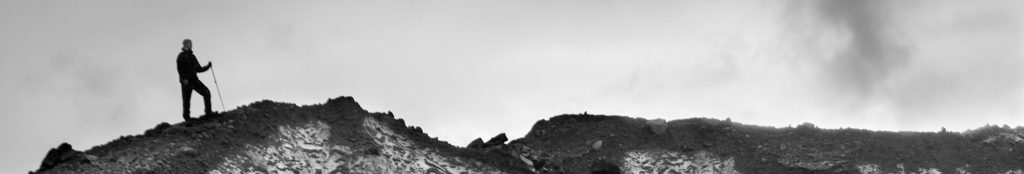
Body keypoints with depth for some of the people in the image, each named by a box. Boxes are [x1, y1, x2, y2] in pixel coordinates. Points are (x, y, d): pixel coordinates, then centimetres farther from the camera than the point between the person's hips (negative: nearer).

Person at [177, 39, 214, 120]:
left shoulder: (192, 56, 22)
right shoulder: (181, 56, 1)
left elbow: (199, 69, 25)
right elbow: (180, 68, -10)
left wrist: (208, 66, 12)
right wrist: (184, 78, -21)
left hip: (194, 80, 6)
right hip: (186, 81, -6)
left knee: (206, 92, -7)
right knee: (186, 99, -4)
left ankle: (208, 111, -5)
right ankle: (186, 116, 7)